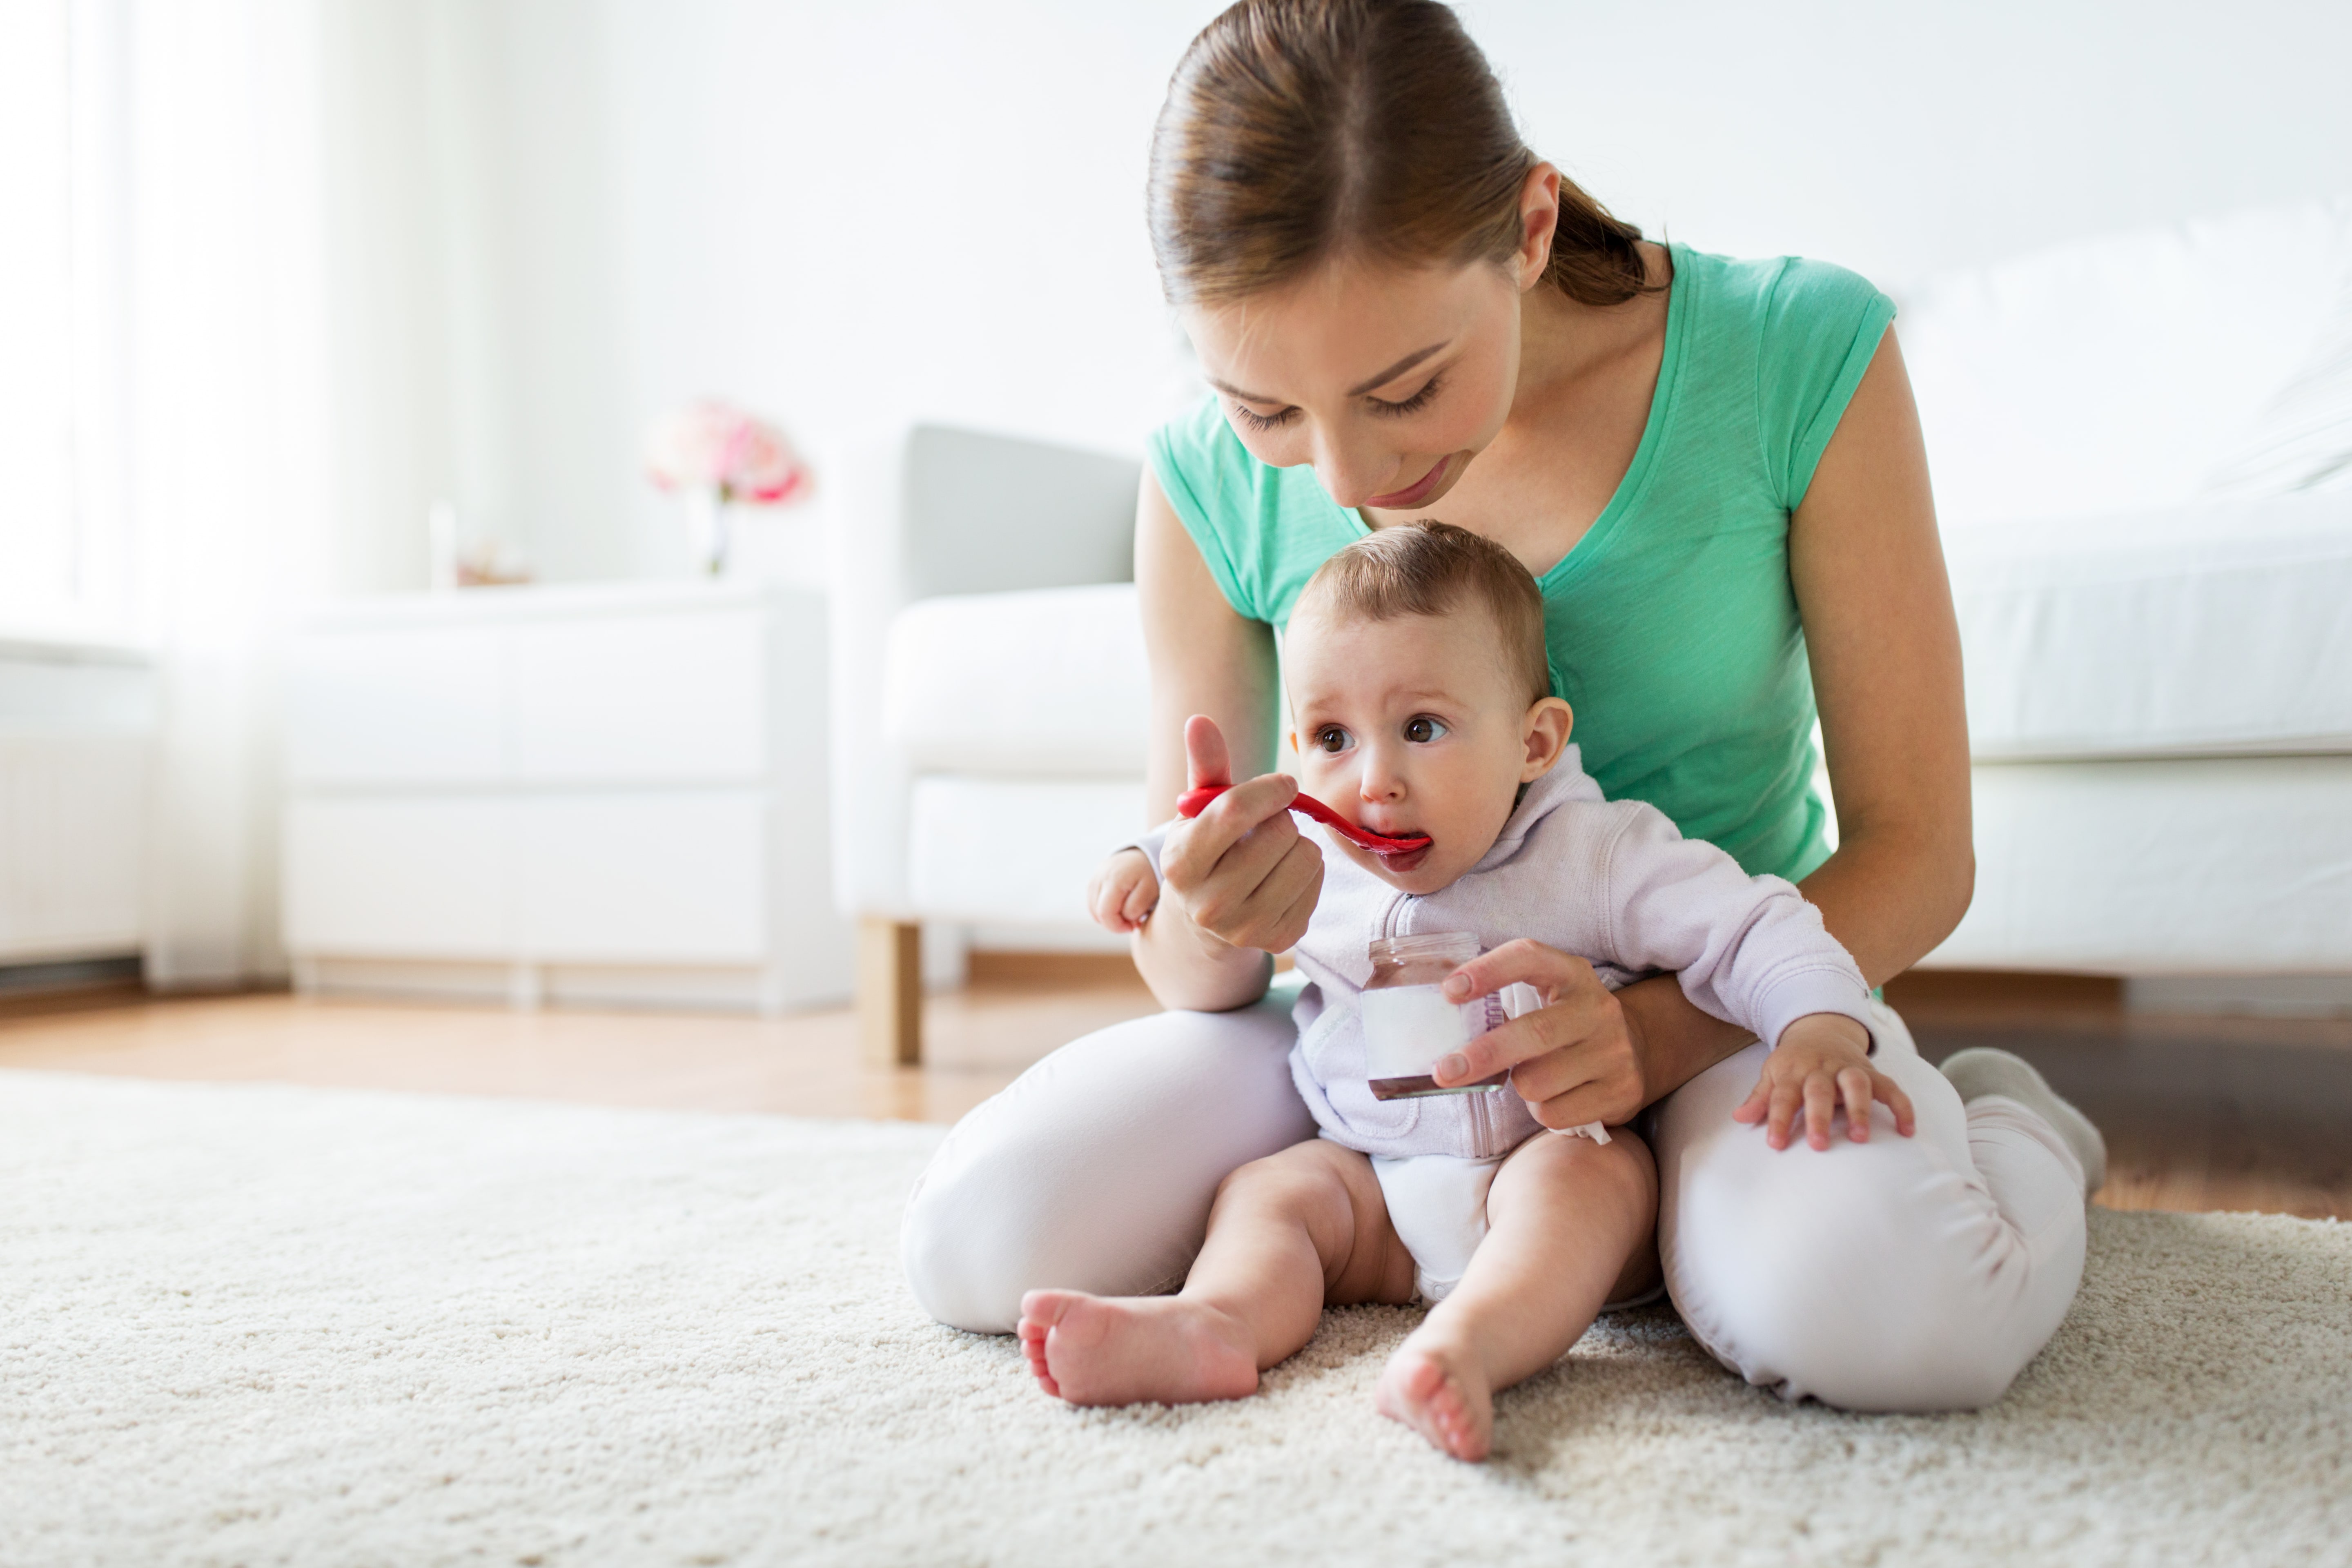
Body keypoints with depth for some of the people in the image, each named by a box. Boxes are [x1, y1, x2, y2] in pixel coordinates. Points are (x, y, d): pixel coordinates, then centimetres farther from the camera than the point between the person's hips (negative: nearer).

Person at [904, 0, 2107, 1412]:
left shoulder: (1799, 357, -17)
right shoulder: (1210, 484, -11)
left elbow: (1916, 849, -11)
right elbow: (1180, 972, -5)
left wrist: (1659, 1030, -30)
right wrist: (1214, 921, -31)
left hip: (1723, 1003, -2)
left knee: (1885, 1315, -36)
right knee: (974, 1239, -18)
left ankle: (2011, 1121, 3)